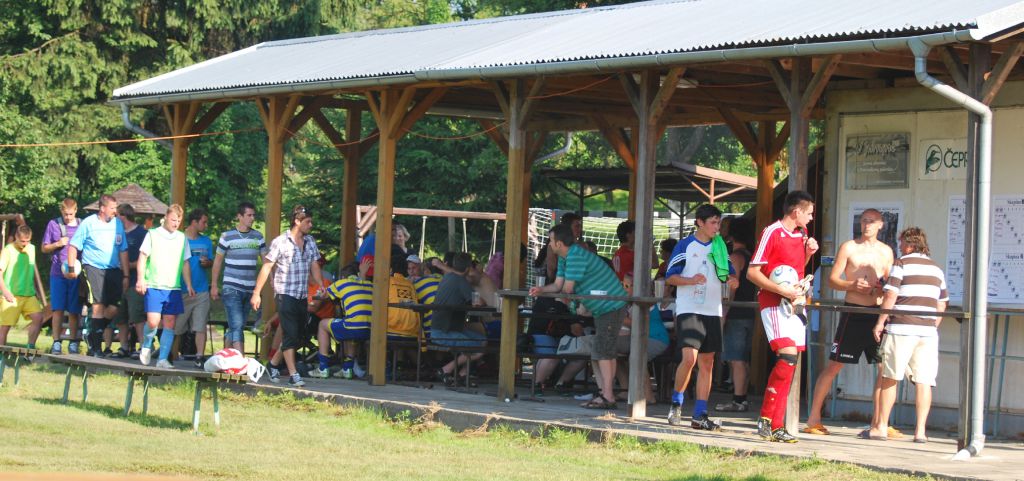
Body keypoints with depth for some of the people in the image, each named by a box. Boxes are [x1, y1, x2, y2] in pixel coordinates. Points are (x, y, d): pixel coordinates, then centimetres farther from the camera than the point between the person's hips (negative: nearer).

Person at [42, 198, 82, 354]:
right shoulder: (53, 224, 4)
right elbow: (44, 248, 10)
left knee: (74, 311, 4)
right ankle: (56, 342, 0)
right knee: (58, 309, -3)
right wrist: (58, 244, -8)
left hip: (76, 273, 0)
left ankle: (73, 342, 12)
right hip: (58, 273, 0)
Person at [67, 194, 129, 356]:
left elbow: (123, 251, 14)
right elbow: (73, 246, 2)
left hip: (114, 270, 4)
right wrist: (71, 268, -7)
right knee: (98, 306, -11)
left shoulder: (118, 224, 11)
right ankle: (96, 347, -4)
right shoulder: (88, 223, -1)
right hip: (94, 268, -4)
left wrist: (126, 276, 11)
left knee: (115, 307, -4)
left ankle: (94, 335, 19)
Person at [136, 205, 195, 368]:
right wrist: (141, 279, -8)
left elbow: (185, 263, 16)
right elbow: (142, 257, 1)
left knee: (170, 323, 0)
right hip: (154, 286, -4)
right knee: (153, 321, -13)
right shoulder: (153, 234, 2)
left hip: (174, 287, 4)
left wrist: (189, 285, 9)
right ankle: (146, 346, 15)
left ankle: (163, 359, 5)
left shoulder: (182, 238, 13)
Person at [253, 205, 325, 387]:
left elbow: (314, 266, 15)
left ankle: (273, 364, 28)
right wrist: (256, 293, -8)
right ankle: (293, 375, -11)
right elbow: (267, 267, -5)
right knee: (290, 335, -11)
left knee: (296, 336, 10)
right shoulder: (280, 242, -7)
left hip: (302, 296, 6)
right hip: (285, 295, -6)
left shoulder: (310, 242, 10)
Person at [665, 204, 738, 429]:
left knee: (707, 362, 5)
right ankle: (676, 402, 3)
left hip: (712, 311, 6)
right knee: (689, 357, -19)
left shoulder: (720, 247, 13)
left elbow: (729, 272, 19)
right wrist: (691, 280, -21)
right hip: (689, 310, -6)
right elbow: (670, 277, -3)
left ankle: (700, 415, 9)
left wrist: (732, 279, -5)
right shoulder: (685, 245, -2)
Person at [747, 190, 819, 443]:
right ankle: (766, 419, -16)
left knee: (790, 363, 5)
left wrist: (808, 253, 9)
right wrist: (781, 289, -20)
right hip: (773, 302, -8)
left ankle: (776, 425, 8)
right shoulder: (772, 233, -9)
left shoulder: (801, 233, 15)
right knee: (788, 356, -21)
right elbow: (752, 272, -11)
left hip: (794, 303, 8)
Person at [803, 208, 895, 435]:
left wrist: (883, 288, -6)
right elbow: (832, 279, 0)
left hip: (877, 313, 4)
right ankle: (813, 418, 3)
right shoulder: (848, 247, 2)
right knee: (833, 365, -3)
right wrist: (852, 285, -18)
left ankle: (878, 422, 7)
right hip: (853, 312, -4)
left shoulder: (886, 251, 13)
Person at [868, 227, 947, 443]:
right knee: (923, 381, 2)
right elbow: (942, 304, 18)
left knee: (889, 378, 4)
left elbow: (890, 296, -9)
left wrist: (880, 322, -2)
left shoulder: (902, 264, -2)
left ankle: (881, 427, 6)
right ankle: (920, 430, -2)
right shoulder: (936, 269, 16)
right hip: (927, 332, 4)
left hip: (901, 328, -4)